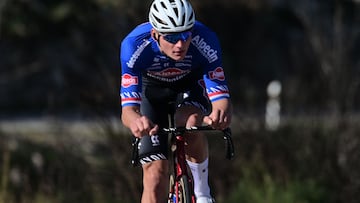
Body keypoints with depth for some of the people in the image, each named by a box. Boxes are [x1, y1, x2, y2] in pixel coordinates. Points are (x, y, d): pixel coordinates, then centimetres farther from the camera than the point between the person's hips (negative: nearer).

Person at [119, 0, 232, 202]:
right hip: (152, 88, 0)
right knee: (155, 173, -11)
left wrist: (221, 113, -63)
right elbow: (128, 110, -41)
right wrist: (136, 122, -65)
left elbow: (222, 97, -38)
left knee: (190, 125, -34)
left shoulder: (204, 40, -36)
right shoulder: (135, 45, -37)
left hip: (192, 83, 0)